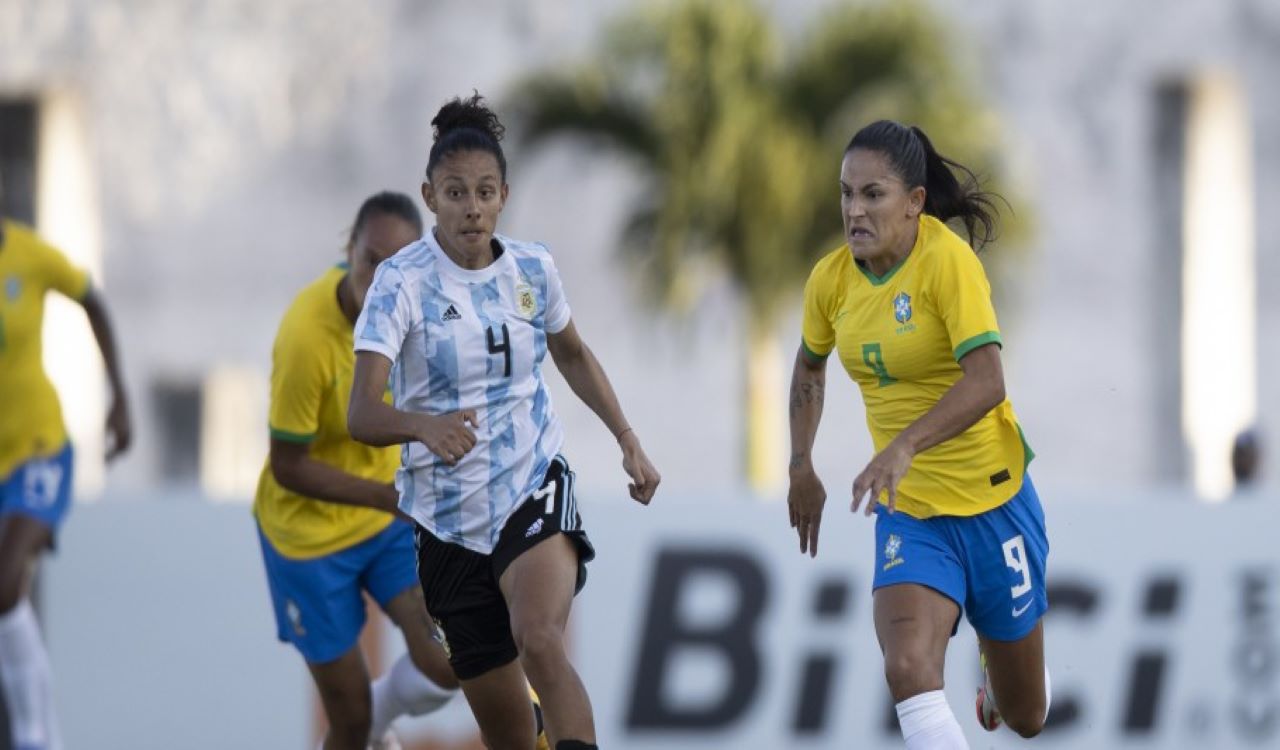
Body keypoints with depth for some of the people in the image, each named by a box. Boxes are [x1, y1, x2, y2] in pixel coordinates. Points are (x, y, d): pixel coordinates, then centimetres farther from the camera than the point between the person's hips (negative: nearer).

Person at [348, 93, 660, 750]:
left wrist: (627, 439, 14)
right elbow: (361, 413, -25)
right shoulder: (402, 282, -14)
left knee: (539, 640, -31)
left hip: (535, 487, 1)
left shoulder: (532, 269, -1)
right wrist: (423, 425, -46)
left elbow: (572, 354, 22)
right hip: (448, 516, -1)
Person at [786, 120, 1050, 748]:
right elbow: (809, 369, 19)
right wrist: (802, 468, 12)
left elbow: (986, 380, -31)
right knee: (909, 672, -26)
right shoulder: (831, 279, -2)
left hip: (992, 501, -3)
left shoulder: (947, 260, -19)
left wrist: (905, 446, -43)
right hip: (908, 510, 3)